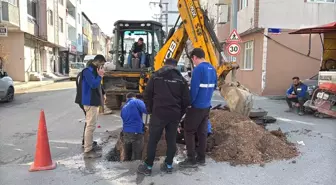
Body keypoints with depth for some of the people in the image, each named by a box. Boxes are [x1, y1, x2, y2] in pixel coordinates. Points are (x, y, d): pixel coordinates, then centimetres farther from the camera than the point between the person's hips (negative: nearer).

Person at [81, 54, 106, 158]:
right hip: (90, 102, -10)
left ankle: (89, 146, 29)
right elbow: (94, 84, -24)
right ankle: (88, 151, -5)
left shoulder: (93, 71, 16)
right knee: (90, 126, -9)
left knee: (91, 126, 17)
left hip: (94, 102, 10)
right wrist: (100, 76, -12)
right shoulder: (88, 71, -14)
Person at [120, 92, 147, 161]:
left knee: (127, 157, 17)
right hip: (136, 132, -6)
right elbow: (146, 110, -18)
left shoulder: (123, 108, 21)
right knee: (136, 158, 2)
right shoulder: (137, 102, 2)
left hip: (126, 133, 6)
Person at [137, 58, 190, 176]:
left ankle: (148, 167, 14)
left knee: (153, 140, 6)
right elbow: (186, 100, 5)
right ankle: (169, 165, 23)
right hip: (174, 115, 2)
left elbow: (147, 95, 3)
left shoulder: (155, 76, 4)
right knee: (171, 140, 14)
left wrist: (150, 110, 14)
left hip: (158, 113, -2)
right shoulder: (181, 79, 6)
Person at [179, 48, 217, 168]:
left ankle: (191, 160, 6)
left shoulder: (198, 69, -17)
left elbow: (194, 89, -20)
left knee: (189, 132, 2)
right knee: (202, 132, 13)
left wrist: (189, 102, -9)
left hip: (196, 106, -8)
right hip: (207, 106, 8)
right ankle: (201, 158, 21)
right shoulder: (212, 69, 8)